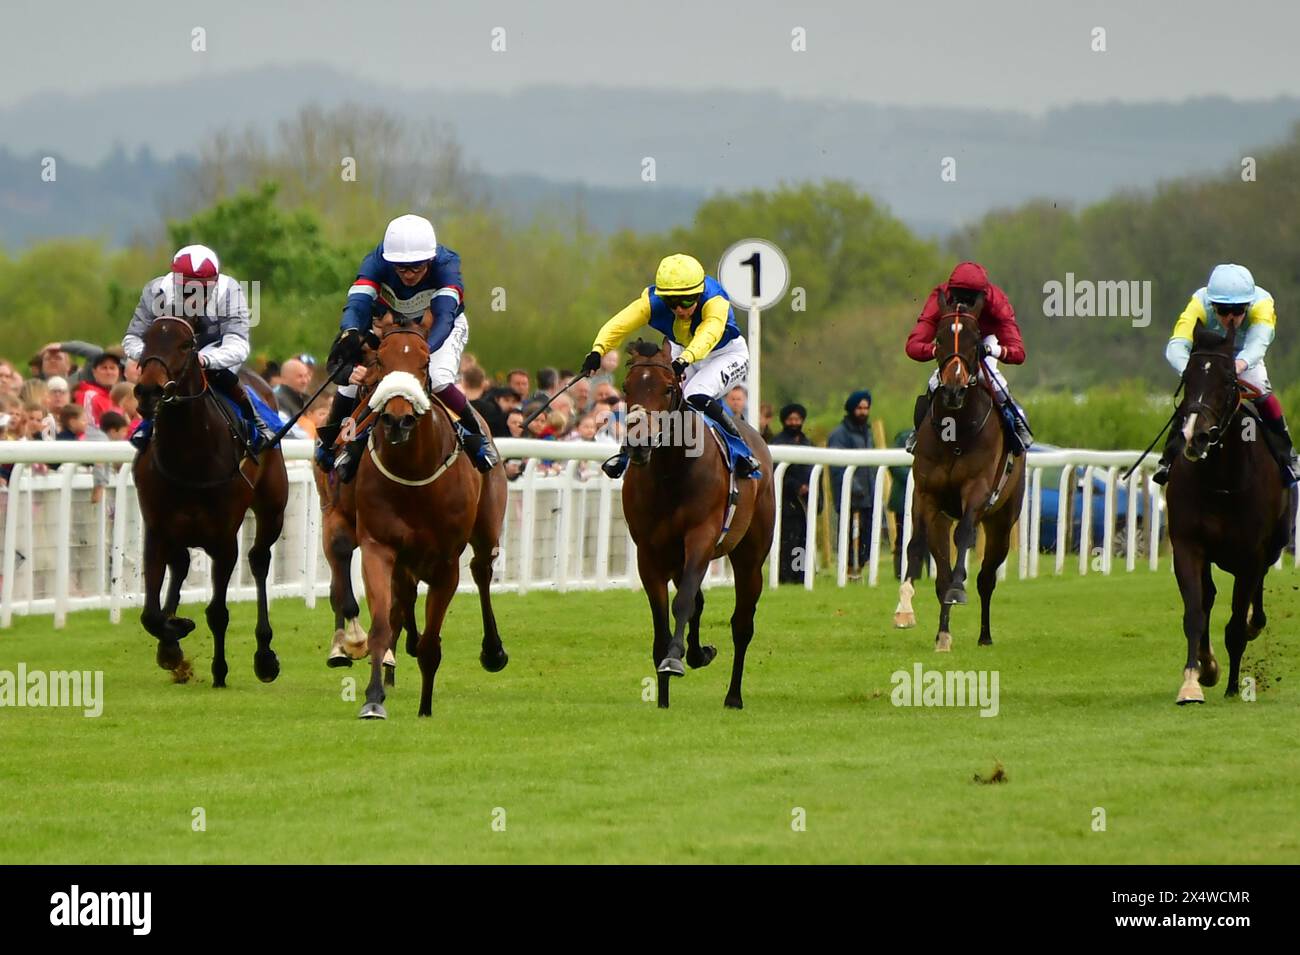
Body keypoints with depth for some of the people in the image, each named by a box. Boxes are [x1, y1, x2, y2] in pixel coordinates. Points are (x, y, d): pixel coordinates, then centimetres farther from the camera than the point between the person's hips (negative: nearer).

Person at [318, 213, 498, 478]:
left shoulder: (445, 264, -35)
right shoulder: (376, 263, -32)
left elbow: (443, 317, -47)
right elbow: (357, 305, -44)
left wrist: (424, 350, -67)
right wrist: (350, 334, -67)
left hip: (439, 330, -2)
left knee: (439, 379, -30)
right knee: (352, 375, -19)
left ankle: (474, 433, -4)